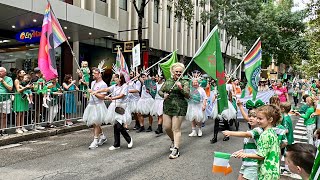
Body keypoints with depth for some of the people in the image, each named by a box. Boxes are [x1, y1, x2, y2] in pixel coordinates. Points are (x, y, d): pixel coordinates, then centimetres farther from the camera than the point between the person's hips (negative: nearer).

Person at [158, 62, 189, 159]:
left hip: (179, 107, -5)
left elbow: (187, 95, -9)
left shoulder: (184, 82, 0)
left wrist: (181, 88, -25)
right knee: (166, 127, 8)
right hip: (167, 107, 5)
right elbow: (160, 91, 17)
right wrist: (163, 94, -5)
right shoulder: (168, 81, 12)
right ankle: (173, 141, 37)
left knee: (176, 129, -5)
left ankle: (176, 150, 0)